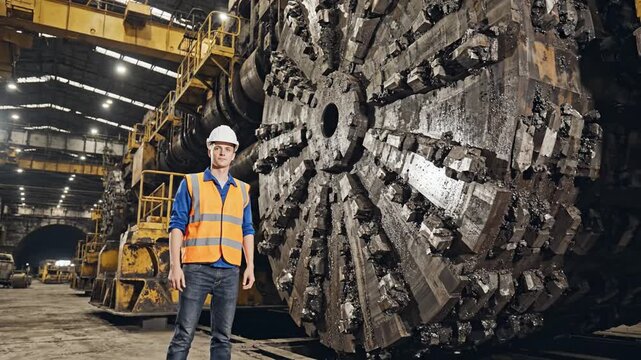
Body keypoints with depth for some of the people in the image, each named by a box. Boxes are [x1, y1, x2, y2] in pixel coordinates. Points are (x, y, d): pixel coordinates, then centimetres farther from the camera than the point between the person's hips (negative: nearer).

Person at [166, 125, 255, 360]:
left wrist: (250, 266, 5)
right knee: (184, 333, -1)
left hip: (229, 271, 3)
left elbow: (247, 230, 14)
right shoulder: (191, 183, 4)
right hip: (197, 268, -3)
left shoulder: (242, 190, 14)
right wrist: (174, 266, -9)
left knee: (223, 336, 8)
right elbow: (176, 225, -1)